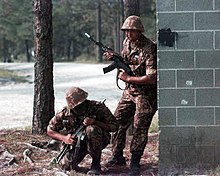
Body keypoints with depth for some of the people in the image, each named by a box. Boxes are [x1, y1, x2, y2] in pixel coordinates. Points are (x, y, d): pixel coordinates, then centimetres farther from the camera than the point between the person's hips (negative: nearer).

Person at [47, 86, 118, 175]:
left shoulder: (98, 107, -22)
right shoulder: (64, 113, -14)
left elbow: (114, 127, -17)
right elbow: (50, 130, 1)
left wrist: (95, 122, -32)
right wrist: (64, 138, -19)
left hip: (97, 141, -2)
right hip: (76, 142, 2)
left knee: (91, 129, -35)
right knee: (67, 165, -23)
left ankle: (96, 164, -19)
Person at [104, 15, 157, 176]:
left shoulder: (149, 49, -22)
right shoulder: (127, 42, 3)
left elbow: (152, 78, -26)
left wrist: (127, 78, -21)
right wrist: (114, 57, -1)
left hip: (146, 94, -8)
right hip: (129, 92, 8)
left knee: (140, 128, -7)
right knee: (118, 122, 7)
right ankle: (118, 157, 20)